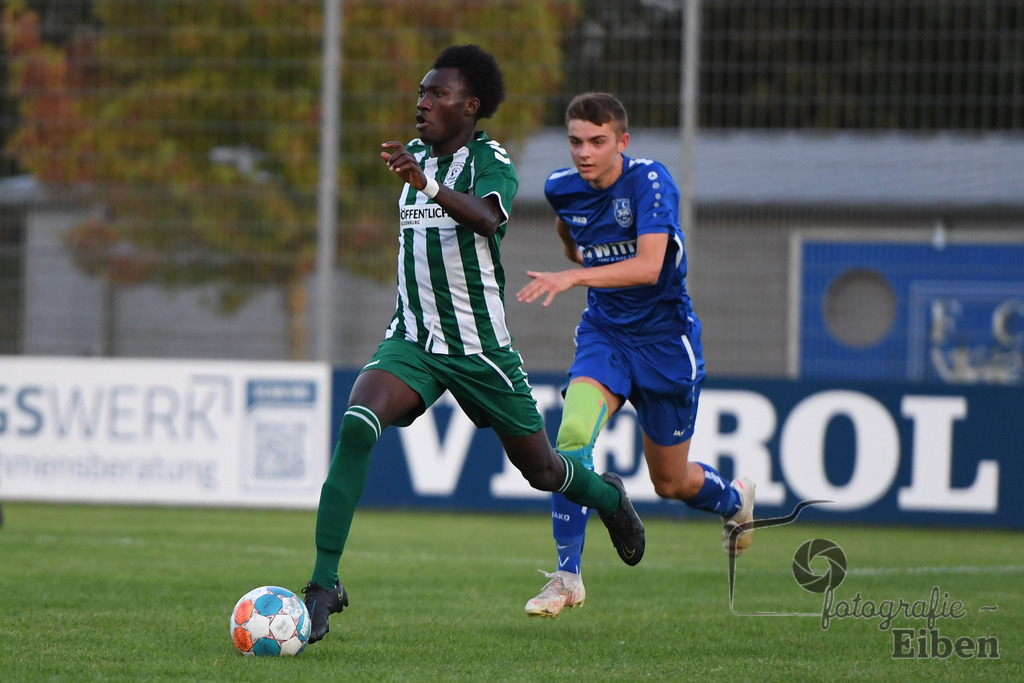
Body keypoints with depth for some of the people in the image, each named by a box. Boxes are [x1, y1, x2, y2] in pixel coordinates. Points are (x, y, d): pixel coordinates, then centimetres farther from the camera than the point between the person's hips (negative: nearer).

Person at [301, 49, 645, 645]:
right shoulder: (417, 155, 7)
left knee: (542, 470, 12)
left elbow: (486, 219, -37)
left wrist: (428, 185, -52)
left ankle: (609, 497, 50)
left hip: (482, 349, -3)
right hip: (411, 342, 4)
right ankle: (324, 584, -27)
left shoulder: (491, 160, -12)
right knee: (356, 427, -26)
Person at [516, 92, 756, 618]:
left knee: (672, 482, 10)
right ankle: (567, 575, -17)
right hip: (604, 333, 3)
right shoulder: (562, 189, -5)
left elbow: (649, 266, -35)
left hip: (666, 338, -3)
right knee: (573, 434, -24)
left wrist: (574, 277, -44)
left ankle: (734, 499, 46)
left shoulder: (649, 181, -22)